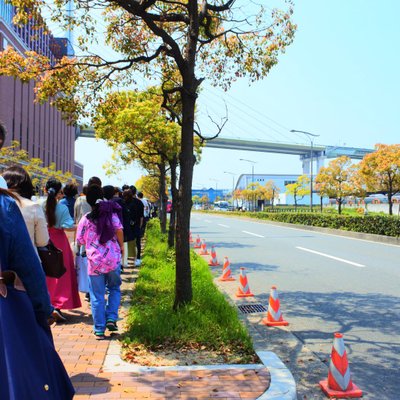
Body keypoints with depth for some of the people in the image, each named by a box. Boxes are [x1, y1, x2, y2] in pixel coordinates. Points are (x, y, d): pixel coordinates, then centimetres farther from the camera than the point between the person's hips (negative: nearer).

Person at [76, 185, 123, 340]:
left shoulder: (85, 219, 1)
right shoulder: (111, 213, 0)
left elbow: (80, 241, 6)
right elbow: (119, 230, -14)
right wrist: (121, 247, -1)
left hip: (94, 262, 0)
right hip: (113, 260, 0)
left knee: (97, 296, 7)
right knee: (114, 289, 21)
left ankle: (99, 330, 11)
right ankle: (111, 318, 5)